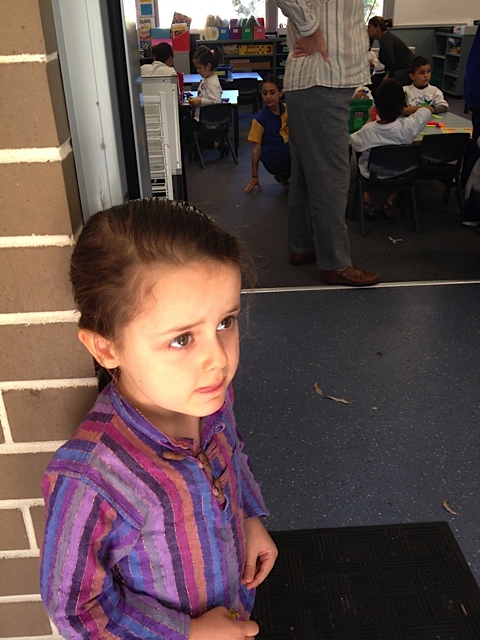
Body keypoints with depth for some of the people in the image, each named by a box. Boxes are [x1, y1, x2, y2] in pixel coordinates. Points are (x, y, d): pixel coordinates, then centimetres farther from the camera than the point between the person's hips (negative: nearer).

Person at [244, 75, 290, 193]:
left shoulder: (287, 109, 3)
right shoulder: (259, 119, -7)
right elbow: (256, 149, -4)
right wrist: (254, 176, -1)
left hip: (289, 151, 5)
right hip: (272, 159, -5)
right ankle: (285, 176, -4)